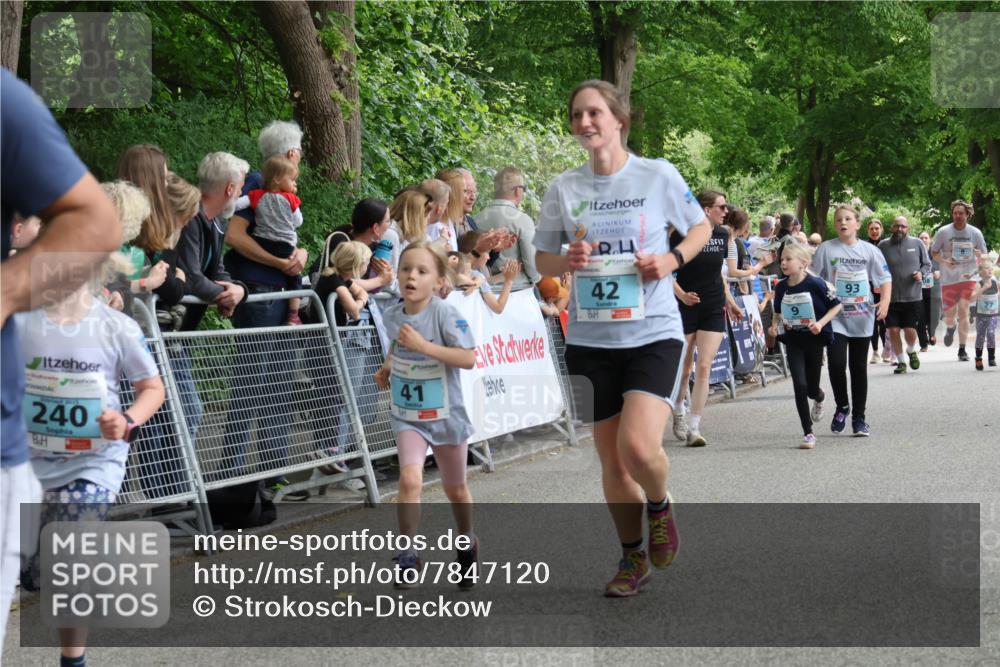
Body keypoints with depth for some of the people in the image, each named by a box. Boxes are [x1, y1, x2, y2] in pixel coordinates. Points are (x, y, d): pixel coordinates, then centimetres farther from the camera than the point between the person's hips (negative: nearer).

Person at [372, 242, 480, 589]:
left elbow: (469, 358, -28)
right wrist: (386, 368, 2)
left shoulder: (445, 313, -20)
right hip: (407, 415, 2)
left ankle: (467, 545, 43)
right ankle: (407, 556, -11)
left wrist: (423, 345, -33)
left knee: (455, 489, 17)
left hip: (447, 414, -2)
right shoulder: (392, 315, -4)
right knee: (410, 479, -21)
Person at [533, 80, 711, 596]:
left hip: (654, 334, -3)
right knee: (611, 459, 9)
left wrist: (673, 259, -8)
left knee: (638, 447, -22)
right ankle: (633, 558, 28)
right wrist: (567, 261, -11)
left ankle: (659, 504, 12)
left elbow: (700, 227, 11)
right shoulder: (563, 188, 4)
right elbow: (542, 259, 12)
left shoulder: (658, 175, -3)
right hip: (589, 340, 3)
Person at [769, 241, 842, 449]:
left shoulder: (815, 284, -16)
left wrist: (821, 323, -20)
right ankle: (808, 433, 0)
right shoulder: (781, 287, -2)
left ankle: (819, 398, 49)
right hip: (793, 340, 3)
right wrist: (775, 324, -4)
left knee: (812, 388, 8)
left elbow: (836, 305, -9)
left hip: (814, 339, -2)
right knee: (799, 385, -10)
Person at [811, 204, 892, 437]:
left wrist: (885, 300, -10)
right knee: (836, 363, -13)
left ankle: (859, 417, 17)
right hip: (835, 316, -1)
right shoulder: (826, 248, -1)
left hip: (861, 318, 1)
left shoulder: (870, 250, 3)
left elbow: (885, 278, 6)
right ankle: (842, 406, 13)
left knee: (859, 367, 7)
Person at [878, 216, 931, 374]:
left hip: (913, 296, 0)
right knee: (893, 330, -1)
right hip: (891, 297, 1)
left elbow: (927, 264, 11)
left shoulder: (917, 243, 3)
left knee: (910, 330, -3)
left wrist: (921, 273, -8)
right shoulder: (883, 246, 3)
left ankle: (911, 351, 30)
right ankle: (901, 362, 18)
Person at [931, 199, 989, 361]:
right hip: (948, 279, 0)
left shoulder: (975, 233, 1)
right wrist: (944, 261, -14)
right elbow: (933, 252, 5)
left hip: (968, 277, 0)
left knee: (963, 312, -14)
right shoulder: (943, 232, -3)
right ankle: (951, 328, 45)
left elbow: (984, 255, 11)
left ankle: (962, 350, -4)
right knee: (949, 316, 5)